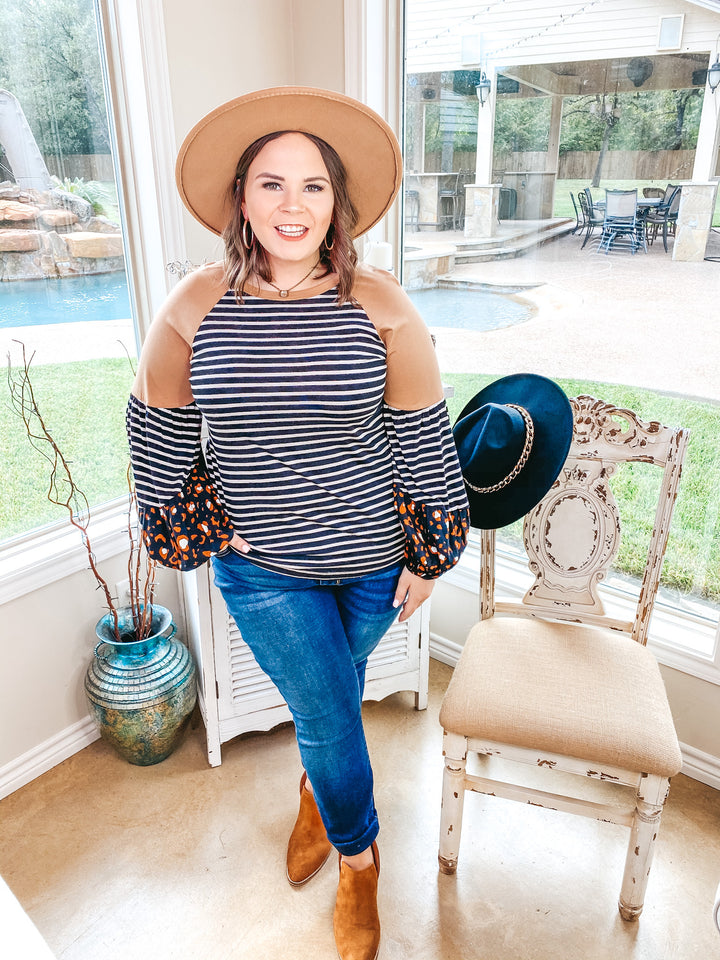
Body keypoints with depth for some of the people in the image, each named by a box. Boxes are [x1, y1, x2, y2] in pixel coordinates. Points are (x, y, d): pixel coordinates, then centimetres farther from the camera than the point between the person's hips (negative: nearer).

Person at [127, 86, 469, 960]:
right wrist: (192, 527, 4)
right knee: (326, 713, 8)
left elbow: (423, 441, -6)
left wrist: (426, 557, -2)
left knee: (332, 702, 22)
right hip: (261, 565, 0)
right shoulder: (194, 307, -9)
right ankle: (359, 856, 40)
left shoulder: (382, 309, -12)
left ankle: (316, 790, 58)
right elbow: (157, 425, 3)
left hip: (373, 555, 1)